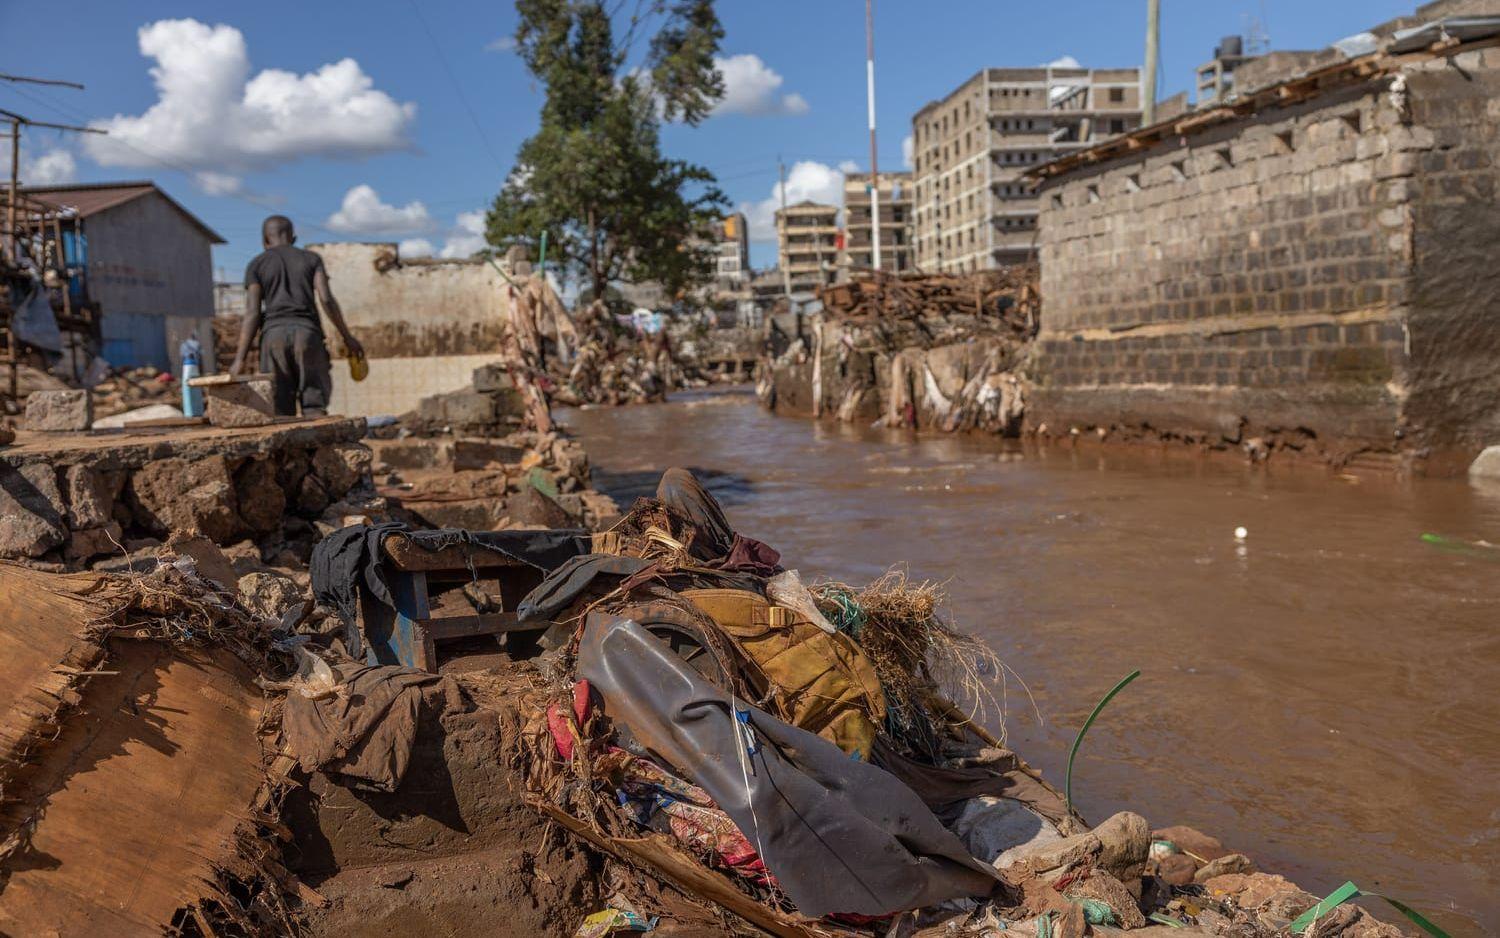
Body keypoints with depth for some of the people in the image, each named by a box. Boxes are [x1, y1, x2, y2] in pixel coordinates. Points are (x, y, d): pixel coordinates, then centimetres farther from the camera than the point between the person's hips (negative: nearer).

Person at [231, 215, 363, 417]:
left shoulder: (256, 265, 9)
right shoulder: (311, 259, 12)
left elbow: (252, 313, -1)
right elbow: (327, 299, -1)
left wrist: (240, 359, -4)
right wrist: (347, 337, 5)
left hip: (274, 334, 0)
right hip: (307, 332, 0)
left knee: (281, 412, 2)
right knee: (314, 407, -1)